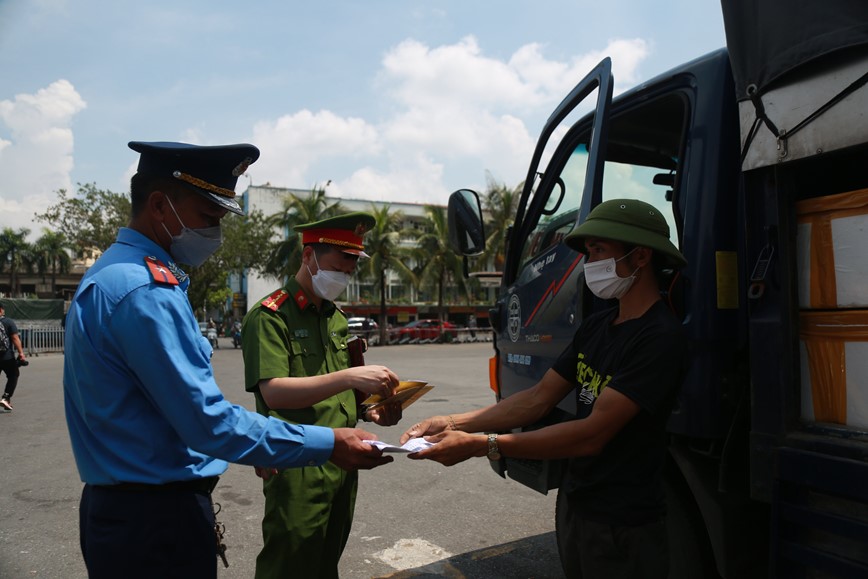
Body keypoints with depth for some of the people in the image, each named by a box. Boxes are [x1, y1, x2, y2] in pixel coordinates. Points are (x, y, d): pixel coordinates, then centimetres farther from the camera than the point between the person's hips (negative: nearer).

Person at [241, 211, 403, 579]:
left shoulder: (337, 318, 13)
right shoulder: (270, 316, -12)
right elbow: (273, 392, -24)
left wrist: (369, 411, 1)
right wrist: (348, 377, -33)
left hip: (343, 464, 7)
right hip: (297, 474, -7)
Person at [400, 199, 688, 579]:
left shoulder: (660, 338, -22)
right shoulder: (595, 326, 4)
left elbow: (593, 433, -28)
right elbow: (539, 399, 2)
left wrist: (481, 444, -29)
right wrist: (455, 423, -9)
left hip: (623, 526, -7)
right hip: (579, 505, 7)